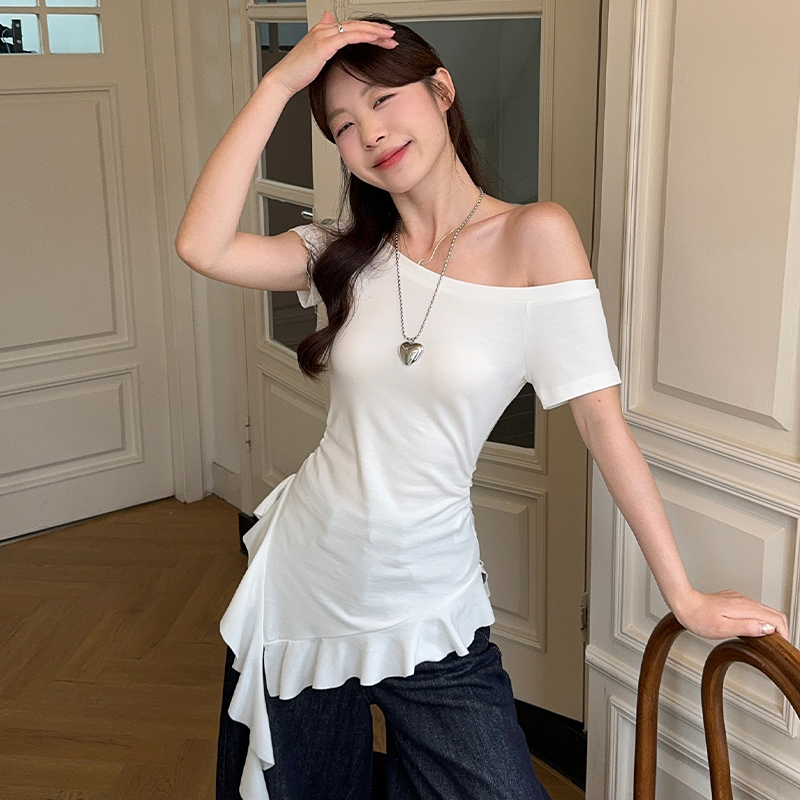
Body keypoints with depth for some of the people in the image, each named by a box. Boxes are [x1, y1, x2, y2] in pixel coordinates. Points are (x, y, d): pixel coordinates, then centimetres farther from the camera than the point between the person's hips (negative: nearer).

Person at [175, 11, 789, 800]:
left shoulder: (535, 237, -13)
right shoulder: (351, 253, -1)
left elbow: (601, 420, -13)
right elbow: (202, 247, -16)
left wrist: (685, 596, -12)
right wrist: (280, 81, -15)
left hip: (426, 610, -3)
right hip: (300, 579, 4)